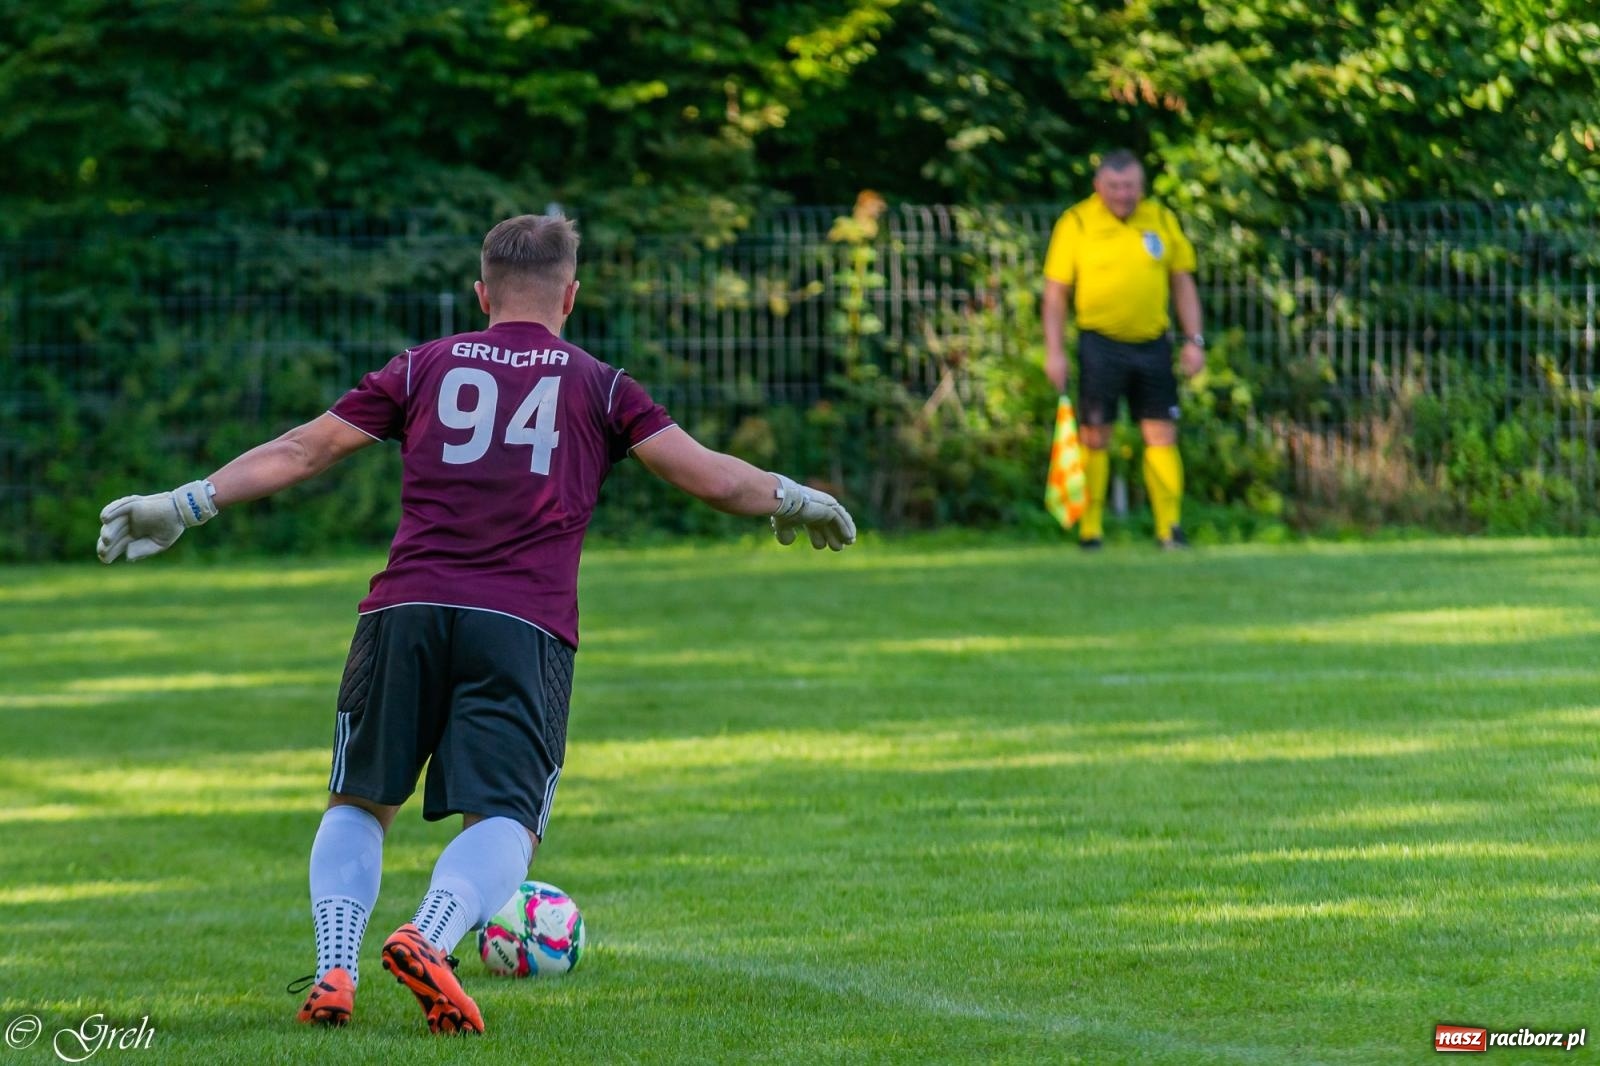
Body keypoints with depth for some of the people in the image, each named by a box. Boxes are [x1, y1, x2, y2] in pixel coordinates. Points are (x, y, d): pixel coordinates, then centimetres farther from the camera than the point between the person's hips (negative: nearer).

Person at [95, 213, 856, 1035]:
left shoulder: (424, 367, 17)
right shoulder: (596, 385, 14)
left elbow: (303, 451, 14)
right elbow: (709, 476, 11)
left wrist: (186, 505, 20)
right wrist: (793, 502, 29)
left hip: (404, 611, 2)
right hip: (525, 628, -2)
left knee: (359, 803, 15)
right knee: (502, 821, -5)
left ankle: (333, 969, -6)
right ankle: (430, 938, -34)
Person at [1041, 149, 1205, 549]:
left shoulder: (1162, 220, 7)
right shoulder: (1076, 224, -3)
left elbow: (1182, 282, 14)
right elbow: (1055, 291, -1)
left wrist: (1194, 340, 6)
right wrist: (1054, 352, -7)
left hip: (1152, 342, 3)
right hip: (1101, 344, -3)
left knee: (1162, 433, -1)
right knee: (1094, 436, -2)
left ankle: (1170, 527, 2)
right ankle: (1090, 529, 4)